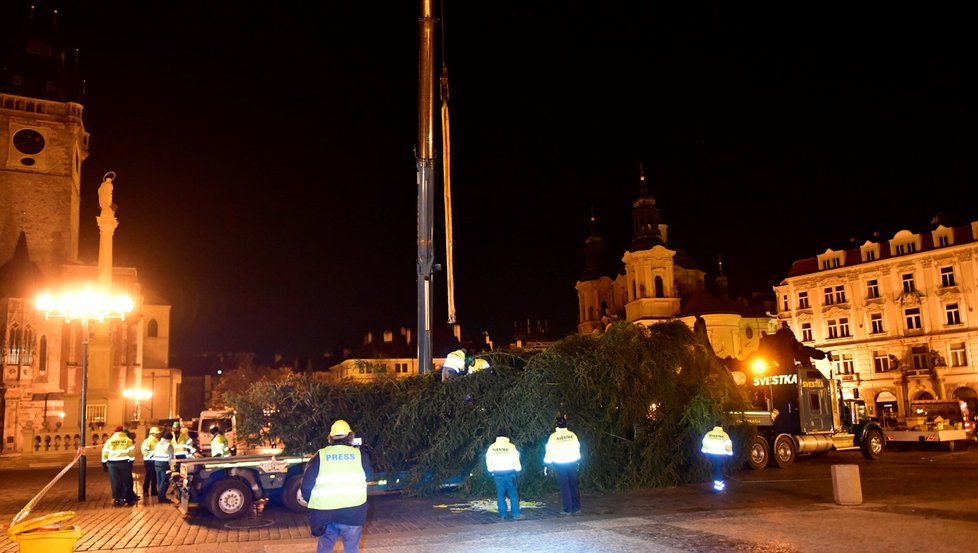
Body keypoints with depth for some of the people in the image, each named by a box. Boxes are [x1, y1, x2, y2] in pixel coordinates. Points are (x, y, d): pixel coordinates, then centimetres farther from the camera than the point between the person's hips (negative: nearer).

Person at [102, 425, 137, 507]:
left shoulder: (109, 441, 7)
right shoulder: (128, 440, 1)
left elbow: (104, 453, 6)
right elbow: (132, 452, -3)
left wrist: (104, 464, 13)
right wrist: (131, 462, 4)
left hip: (112, 463, 2)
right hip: (124, 463, -2)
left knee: (115, 482, 6)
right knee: (125, 481, 5)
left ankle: (116, 499, 4)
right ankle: (124, 499, 6)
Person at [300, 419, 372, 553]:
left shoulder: (320, 456, 0)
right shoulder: (361, 455, 0)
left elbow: (306, 485, 1)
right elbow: (368, 476, 15)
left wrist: (313, 503, 17)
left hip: (325, 513, 1)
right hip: (353, 512, -1)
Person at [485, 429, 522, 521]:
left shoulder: (491, 447, 1)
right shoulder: (511, 446, -8)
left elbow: (488, 461, 8)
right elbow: (515, 460, -4)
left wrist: (491, 470, 22)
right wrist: (518, 469, 12)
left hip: (498, 473, 3)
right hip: (509, 472, -3)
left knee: (500, 494, 9)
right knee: (513, 493, 4)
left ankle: (502, 515, 9)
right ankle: (515, 514, 4)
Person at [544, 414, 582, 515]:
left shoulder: (553, 436, -11)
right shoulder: (572, 435, -3)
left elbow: (549, 451, -7)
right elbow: (577, 449, 7)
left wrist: (547, 463, 4)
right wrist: (578, 461, 21)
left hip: (560, 464, -2)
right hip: (572, 463, 3)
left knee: (564, 486, 4)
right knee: (574, 485, 11)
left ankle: (568, 509, 4)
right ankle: (576, 508, 13)